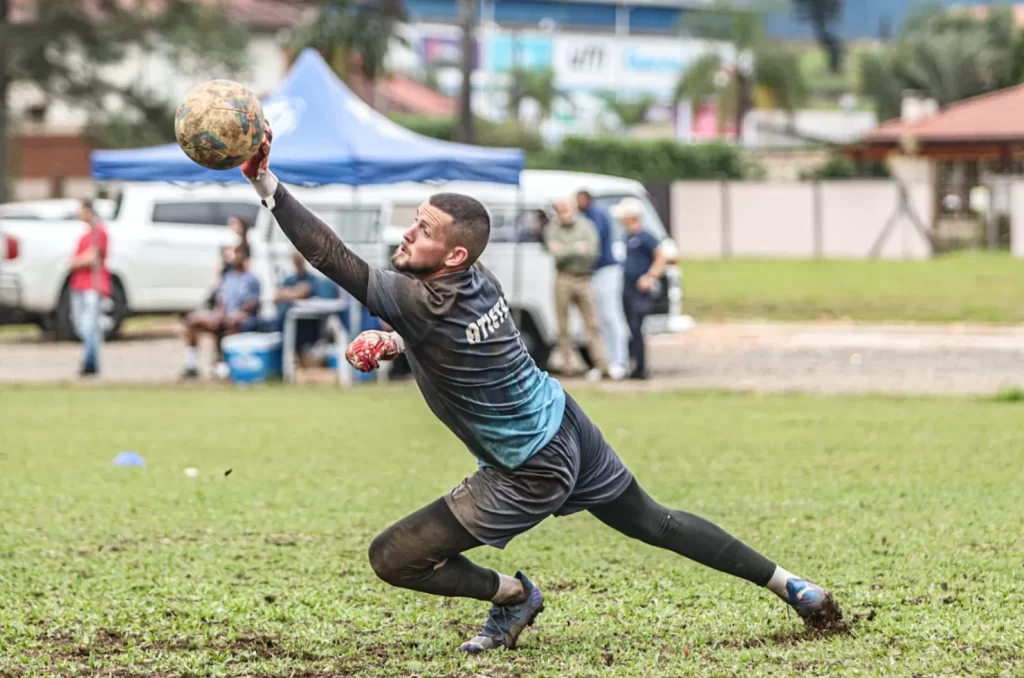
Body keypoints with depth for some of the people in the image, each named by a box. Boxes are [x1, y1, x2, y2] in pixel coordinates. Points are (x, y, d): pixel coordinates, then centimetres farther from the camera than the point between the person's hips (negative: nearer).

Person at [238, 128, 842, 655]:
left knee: (393, 558, -5)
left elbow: (335, 259, -37)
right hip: (569, 428, 8)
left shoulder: (426, 302, -31)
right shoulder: (480, 280, -7)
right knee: (652, 522, 26)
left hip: (533, 474, -8)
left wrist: (266, 182, -39)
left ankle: (513, 595, 14)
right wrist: (393, 343, -5)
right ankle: (791, 585, 32)